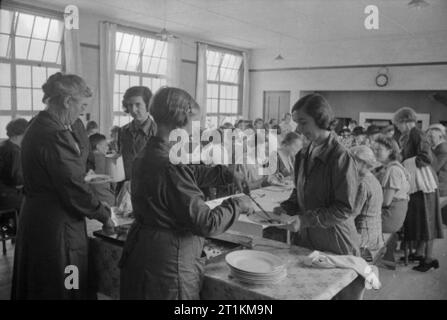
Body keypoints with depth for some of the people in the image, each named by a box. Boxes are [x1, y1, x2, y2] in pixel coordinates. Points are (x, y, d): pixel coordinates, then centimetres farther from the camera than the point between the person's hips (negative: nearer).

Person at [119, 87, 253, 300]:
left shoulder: (147, 154, 3)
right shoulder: (171, 167, -27)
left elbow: (192, 173, 17)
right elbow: (205, 224, -24)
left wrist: (228, 175, 10)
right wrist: (236, 204, -9)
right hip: (167, 265, -9)